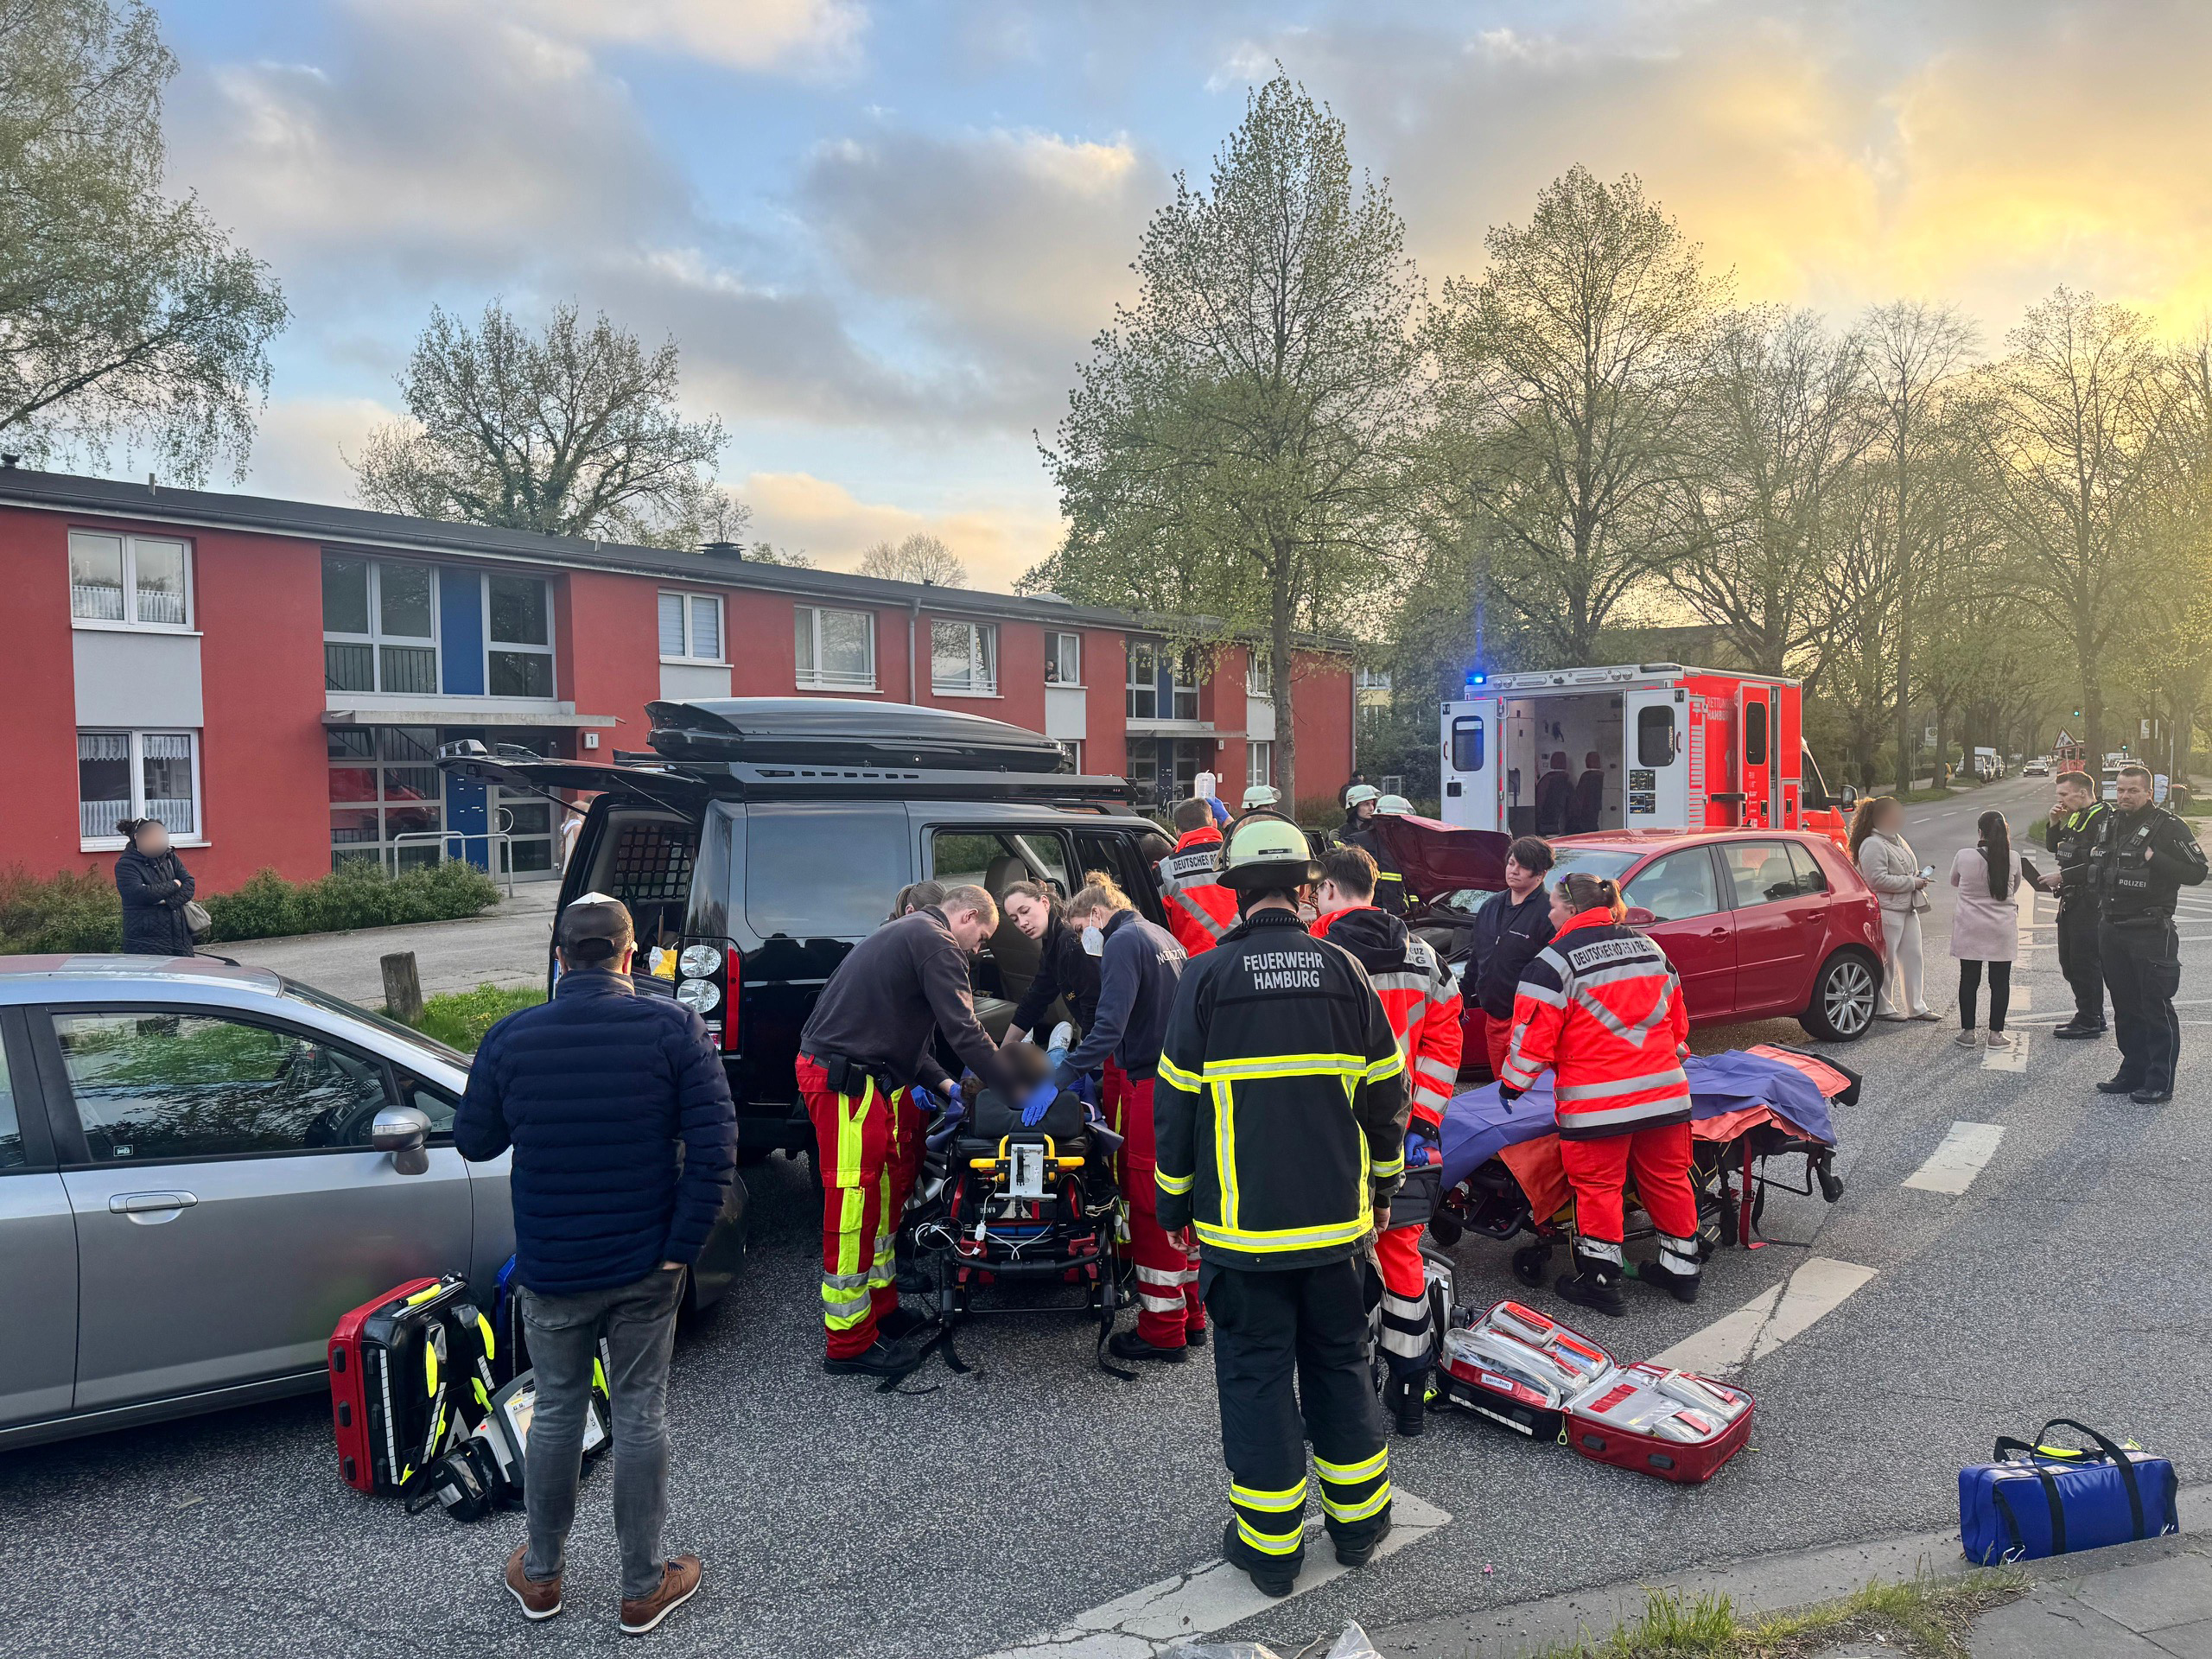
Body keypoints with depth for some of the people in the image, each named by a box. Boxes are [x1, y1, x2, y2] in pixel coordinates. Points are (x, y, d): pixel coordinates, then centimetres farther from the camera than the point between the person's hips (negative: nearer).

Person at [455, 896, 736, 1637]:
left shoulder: (509, 1038, -9)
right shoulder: (674, 1029, -13)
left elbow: (473, 1143, 4)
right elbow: (714, 1147, -17)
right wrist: (682, 1246, -11)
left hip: (550, 1270, 2)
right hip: (645, 1268, -1)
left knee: (556, 1413, 19)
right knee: (640, 1416, 12)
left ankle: (541, 1574, 37)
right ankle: (643, 1587, 26)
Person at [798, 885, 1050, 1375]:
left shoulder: (907, 933, 22)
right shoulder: (937, 942, -10)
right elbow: (965, 1033, -16)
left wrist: (942, 1084, 21)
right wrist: (1022, 1093, -9)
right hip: (846, 1082, -11)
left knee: (887, 1190, 18)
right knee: (854, 1205, -4)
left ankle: (880, 1307, 30)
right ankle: (849, 1343, 4)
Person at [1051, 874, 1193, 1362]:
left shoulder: (1124, 942, -10)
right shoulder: (1164, 937, 18)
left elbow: (1110, 1026, -22)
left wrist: (1059, 1079, -23)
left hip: (1152, 1084, -10)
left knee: (1151, 1207, -1)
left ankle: (1162, 1332, 6)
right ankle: (1191, 1316, 27)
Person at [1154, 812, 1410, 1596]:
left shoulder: (1206, 978, -9)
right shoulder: (1344, 971, -2)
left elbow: (1177, 1103, -5)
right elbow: (1384, 1091, 5)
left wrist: (1174, 1202, 7)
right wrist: (1381, 1184, 18)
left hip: (1242, 1222, -3)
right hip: (1334, 1216, 3)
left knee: (1255, 1372, 9)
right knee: (1339, 1362, 18)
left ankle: (1270, 1544, 20)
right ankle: (1358, 1521, 32)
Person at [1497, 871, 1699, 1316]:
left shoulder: (1555, 960, -10)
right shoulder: (1650, 948, 11)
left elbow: (1534, 1034, -11)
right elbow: (1678, 1020, 19)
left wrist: (1512, 1083, 1)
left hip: (1596, 1100, -6)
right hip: (1665, 1092, 6)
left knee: (1598, 1185, 5)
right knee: (1668, 1177, 17)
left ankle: (1600, 1281, 13)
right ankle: (1681, 1267, 30)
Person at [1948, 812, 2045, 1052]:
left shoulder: (1963, 856, -10)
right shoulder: (2014, 859, -6)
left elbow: (1954, 882, 9)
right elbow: (2014, 888, 11)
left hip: (1970, 929, -1)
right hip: (2003, 931, 1)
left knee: (1969, 980, 8)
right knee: (2000, 982, 8)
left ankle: (1967, 1032, 11)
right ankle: (1996, 1033, 11)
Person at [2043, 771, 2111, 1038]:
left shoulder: (2101, 817, -15)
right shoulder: (2076, 817, 14)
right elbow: (2054, 847, 22)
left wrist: (2064, 876, -16)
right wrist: (2053, 823, 6)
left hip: (2090, 901, -10)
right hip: (2072, 900, 10)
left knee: (2084, 960, -4)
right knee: (2069, 961, 15)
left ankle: (2089, 1022, 5)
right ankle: (2092, 1016, 25)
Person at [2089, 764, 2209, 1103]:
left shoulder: (2168, 826, -8)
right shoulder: (2108, 824, 12)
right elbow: (2096, 869, 27)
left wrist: (2154, 859, -21)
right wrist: (2095, 863, 6)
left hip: (2151, 932, -7)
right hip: (2111, 929, 7)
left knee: (2156, 1008, -2)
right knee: (2125, 1007, 14)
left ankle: (2160, 1081, 6)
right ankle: (2133, 1072, 24)